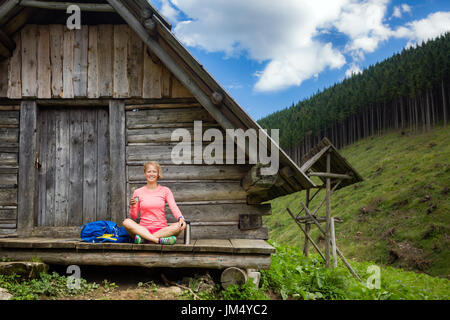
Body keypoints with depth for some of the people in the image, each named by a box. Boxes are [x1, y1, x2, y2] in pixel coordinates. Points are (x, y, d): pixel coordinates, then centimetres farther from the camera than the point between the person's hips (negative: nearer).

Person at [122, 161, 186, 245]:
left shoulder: (165, 190, 8)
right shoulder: (138, 192, 9)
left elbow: (174, 207, -6)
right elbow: (134, 217, 9)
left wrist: (181, 218, -27)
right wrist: (132, 206, -13)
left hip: (162, 229, 0)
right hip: (143, 229, 0)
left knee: (180, 226, -29)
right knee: (126, 222, -29)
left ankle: (143, 238, -32)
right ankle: (159, 240, -38)